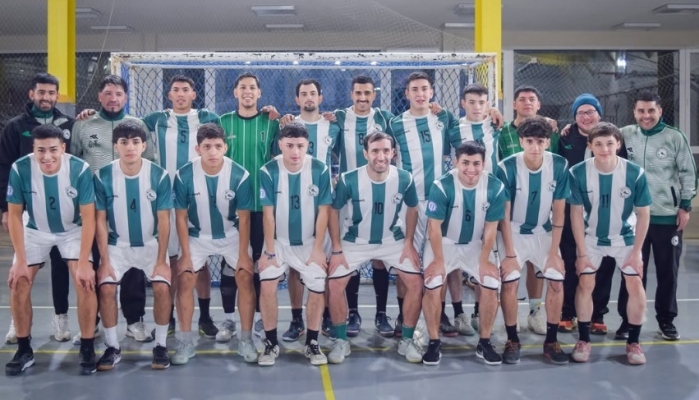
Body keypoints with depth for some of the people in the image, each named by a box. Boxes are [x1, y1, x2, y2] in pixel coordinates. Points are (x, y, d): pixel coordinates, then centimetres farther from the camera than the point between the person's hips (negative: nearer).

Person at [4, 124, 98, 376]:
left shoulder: (80, 169, -29)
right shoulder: (20, 169, -25)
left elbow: (88, 217, -22)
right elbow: (15, 215, -13)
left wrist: (83, 263, -24)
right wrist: (21, 260, -15)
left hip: (72, 231, -1)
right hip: (36, 231, 2)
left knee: (85, 282, -17)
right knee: (18, 283, -7)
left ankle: (87, 348, -1)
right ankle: (24, 349, 11)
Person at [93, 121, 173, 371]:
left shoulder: (159, 176, -14)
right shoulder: (103, 177, -11)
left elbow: (163, 221, -11)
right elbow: (100, 221, -7)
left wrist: (161, 260, -14)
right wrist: (104, 260, -12)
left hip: (151, 244, -1)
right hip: (117, 245, 1)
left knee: (162, 287, -22)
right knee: (106, 288, -20)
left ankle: (160, 345, -4)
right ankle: (113, 347, -1)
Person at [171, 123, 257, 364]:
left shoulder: (240, 175, -22)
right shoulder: (184, 175, -21)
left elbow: (244, 218, -13)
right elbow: (181, 217, -10)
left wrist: (243, 254, -15)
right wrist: (185, 254, -13)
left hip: (231, 235, 0)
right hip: (197, 236, 1)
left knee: (245, 277, -14)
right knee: (184, 279, -13)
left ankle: (246, 340, -1)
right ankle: (186, 342, 1)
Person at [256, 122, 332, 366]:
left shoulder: (320, 170, -14)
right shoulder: (268, 172, -15)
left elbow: (323, 212, -8)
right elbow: (268, 214, -11)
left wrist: (318, 249, -8)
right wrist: (269, 251, -10)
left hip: (309, 243, 1)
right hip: (278, 242, 0)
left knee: (317, 289, -7)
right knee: (267, 286, -15)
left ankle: (312, 344, 14)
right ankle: (271, 343, 3)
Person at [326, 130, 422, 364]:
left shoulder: (404, 179, -17)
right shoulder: (349, 180, -22)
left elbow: (412, 209, 2)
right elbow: (333, 211, -8)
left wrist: (409, 244, -3)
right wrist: (337, 250, -12)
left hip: (393, 241, 2)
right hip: (355, 242, -1)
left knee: (416, 283, -10)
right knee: (334, 284, -16)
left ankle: (406, 340, 9)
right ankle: (341, 342, 4)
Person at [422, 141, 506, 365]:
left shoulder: (495, 188, -16)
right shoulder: (442, 186, -24)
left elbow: (490, 229, -8)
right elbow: (435, 227, -17)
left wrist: (484, 261, -8)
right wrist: (438, 260, -15)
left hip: (476, 244, 2)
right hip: (444, 243, -2)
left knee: (492, 285, -14)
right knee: (432, 285, -21)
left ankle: (484, 343, 6)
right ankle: (434, 343, -2)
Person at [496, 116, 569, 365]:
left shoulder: (559, 166, -15)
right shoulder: (507, 167, -21)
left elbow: (559, 212, -8)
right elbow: (504, 214, -15)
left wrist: (554, 252, -9)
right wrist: (510, 254, -16)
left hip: (543, 233, 2)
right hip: (513, 232, -2)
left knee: (556, 280, -9)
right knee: (510, 281, -16)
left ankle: (551, 341, 6)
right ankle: (512, 341, 2)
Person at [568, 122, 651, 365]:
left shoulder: (635, 173, -23)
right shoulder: (578, 173, -22)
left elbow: (643, 213, -11)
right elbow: (576, 212, -13)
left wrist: (636, 252, -11)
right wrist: (582, 252, -13)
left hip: (625, 238, 0)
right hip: (592, 238, 0)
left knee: (635, 284, -7)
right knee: (585, 283, -6)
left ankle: (633, 342, 10)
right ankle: (583, 340, 9)